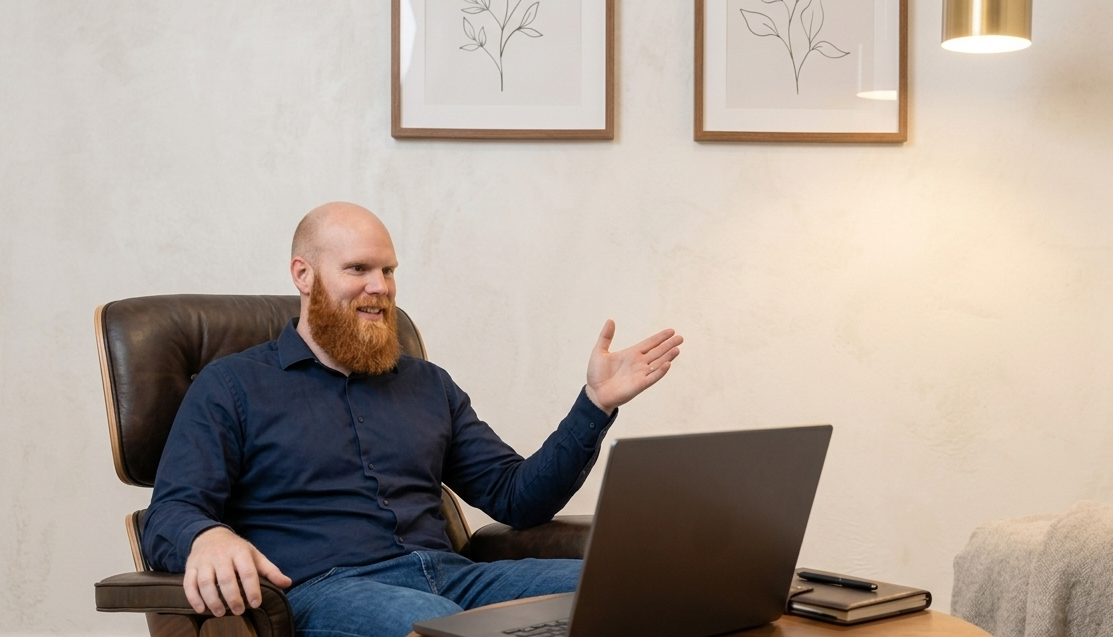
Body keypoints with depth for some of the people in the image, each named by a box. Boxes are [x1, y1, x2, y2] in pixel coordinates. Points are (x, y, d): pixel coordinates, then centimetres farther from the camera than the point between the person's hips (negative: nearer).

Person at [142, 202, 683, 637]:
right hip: (324, 589, -5)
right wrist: (207, 538, -27)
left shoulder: (428, 384, 24)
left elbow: (516, 497, 19)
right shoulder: (230, 386, 10)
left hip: (449, 577, 5)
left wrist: (596, 403, 7)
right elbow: (168, 516, -1)